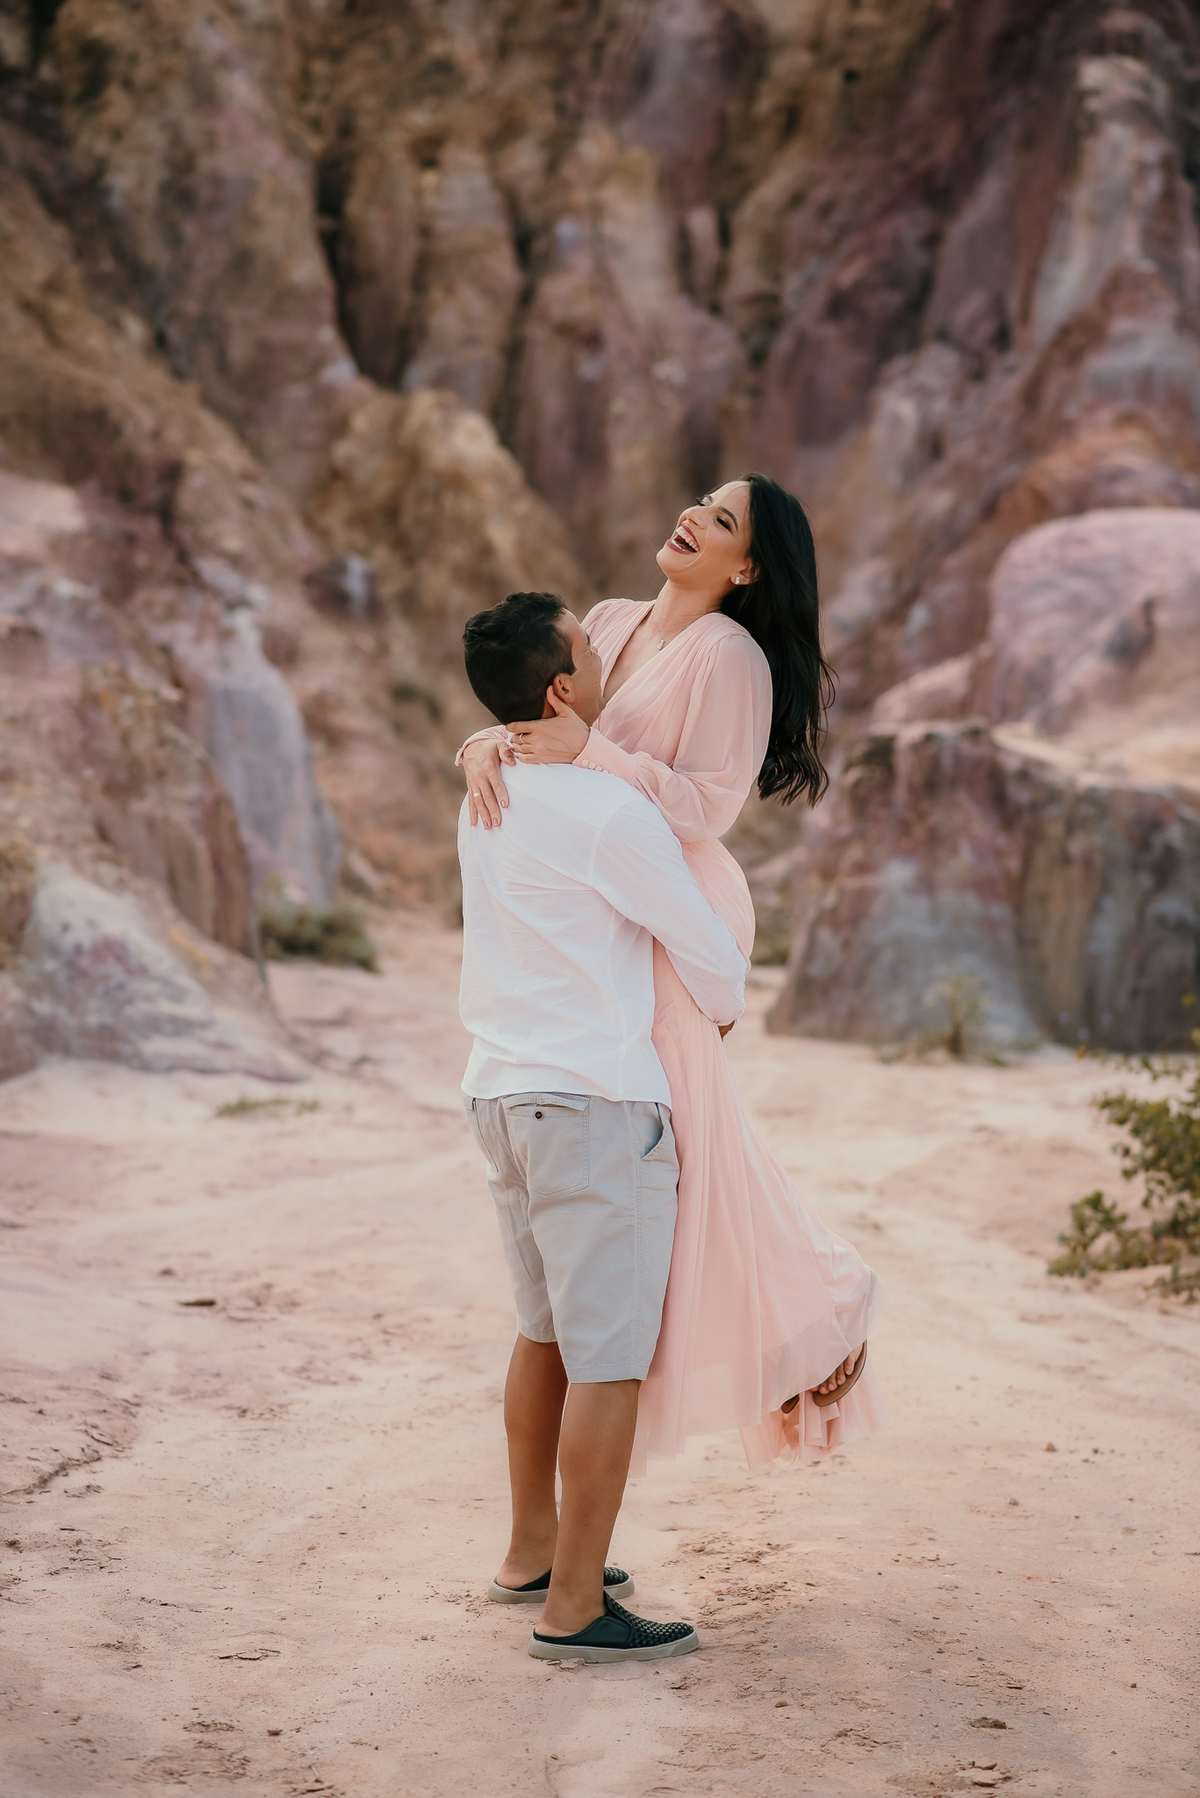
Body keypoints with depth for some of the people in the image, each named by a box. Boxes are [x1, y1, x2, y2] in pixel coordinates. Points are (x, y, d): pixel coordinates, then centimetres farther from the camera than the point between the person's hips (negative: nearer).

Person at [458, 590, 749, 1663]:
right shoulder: (609, 815, -16)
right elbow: (710, 953, -6)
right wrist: (721, 1012, 15)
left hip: (502, 1091, 9)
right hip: (599, 1102, -9)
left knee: (547, 1331, 20)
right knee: (610, 1361, -3)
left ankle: (533, 1552, 30)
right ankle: (576, 1608, 0)